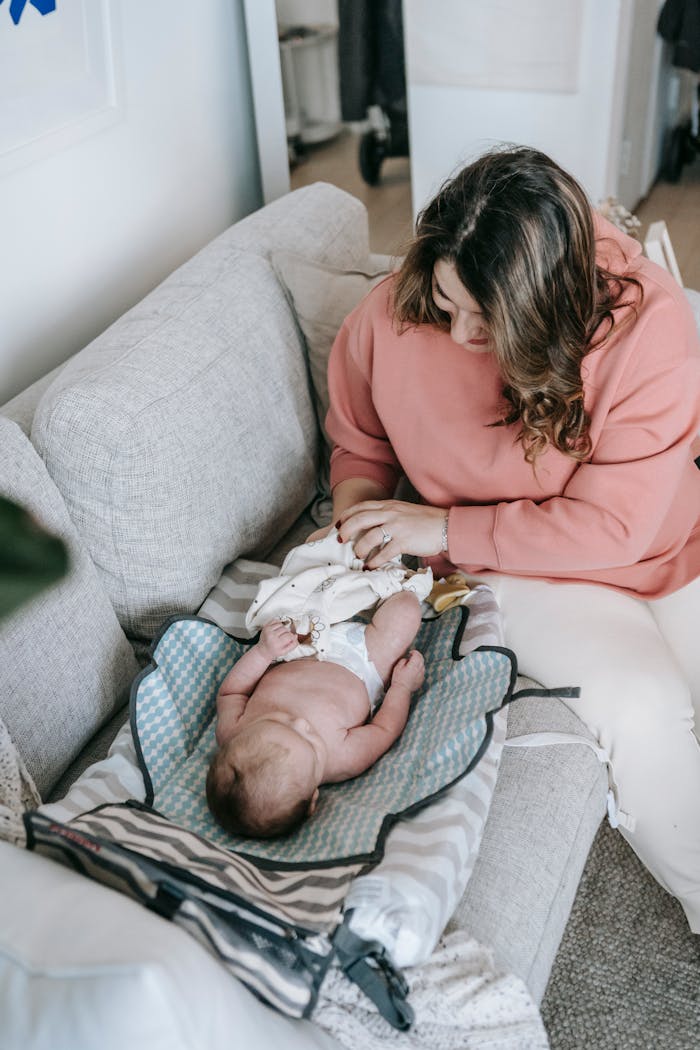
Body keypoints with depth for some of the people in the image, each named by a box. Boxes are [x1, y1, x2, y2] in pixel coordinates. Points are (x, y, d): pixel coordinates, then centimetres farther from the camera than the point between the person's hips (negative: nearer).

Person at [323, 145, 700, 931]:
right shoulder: (386, 323, -17)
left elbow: (612, 524, -22)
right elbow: (359, 445, 6)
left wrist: (444, 527, -23)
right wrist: (360, 513, -16)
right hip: (518, 572, -1)